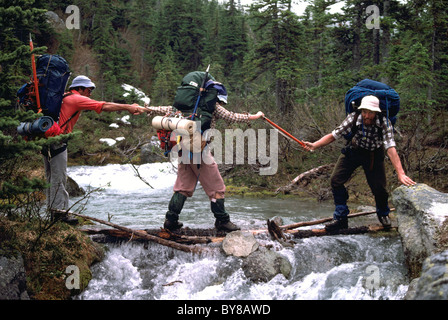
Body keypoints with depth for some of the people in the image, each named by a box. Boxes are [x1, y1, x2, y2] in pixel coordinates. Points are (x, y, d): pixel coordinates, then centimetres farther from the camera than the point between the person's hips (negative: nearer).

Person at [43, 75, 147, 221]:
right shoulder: (77, 99, -9)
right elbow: (105, 106, -11)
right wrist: (128, 107, -8)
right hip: (57, 141, -10)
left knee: (52, 177, 14)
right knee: (59, 178, -5)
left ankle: (53, 210, 21)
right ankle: (60, 213, -2)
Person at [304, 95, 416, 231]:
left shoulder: (384, 123, -30)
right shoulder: (353, 118, -26)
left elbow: (391, 149, -38)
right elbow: (333, 135, -22)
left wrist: (400, 174, -46)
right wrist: (314, 145, -37)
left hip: (373, 155, -1)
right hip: (353, 151, 2)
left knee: (379, 187, -10)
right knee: (336, 180, -11)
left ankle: (383, 214, 25)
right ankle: (341, 218, 2)